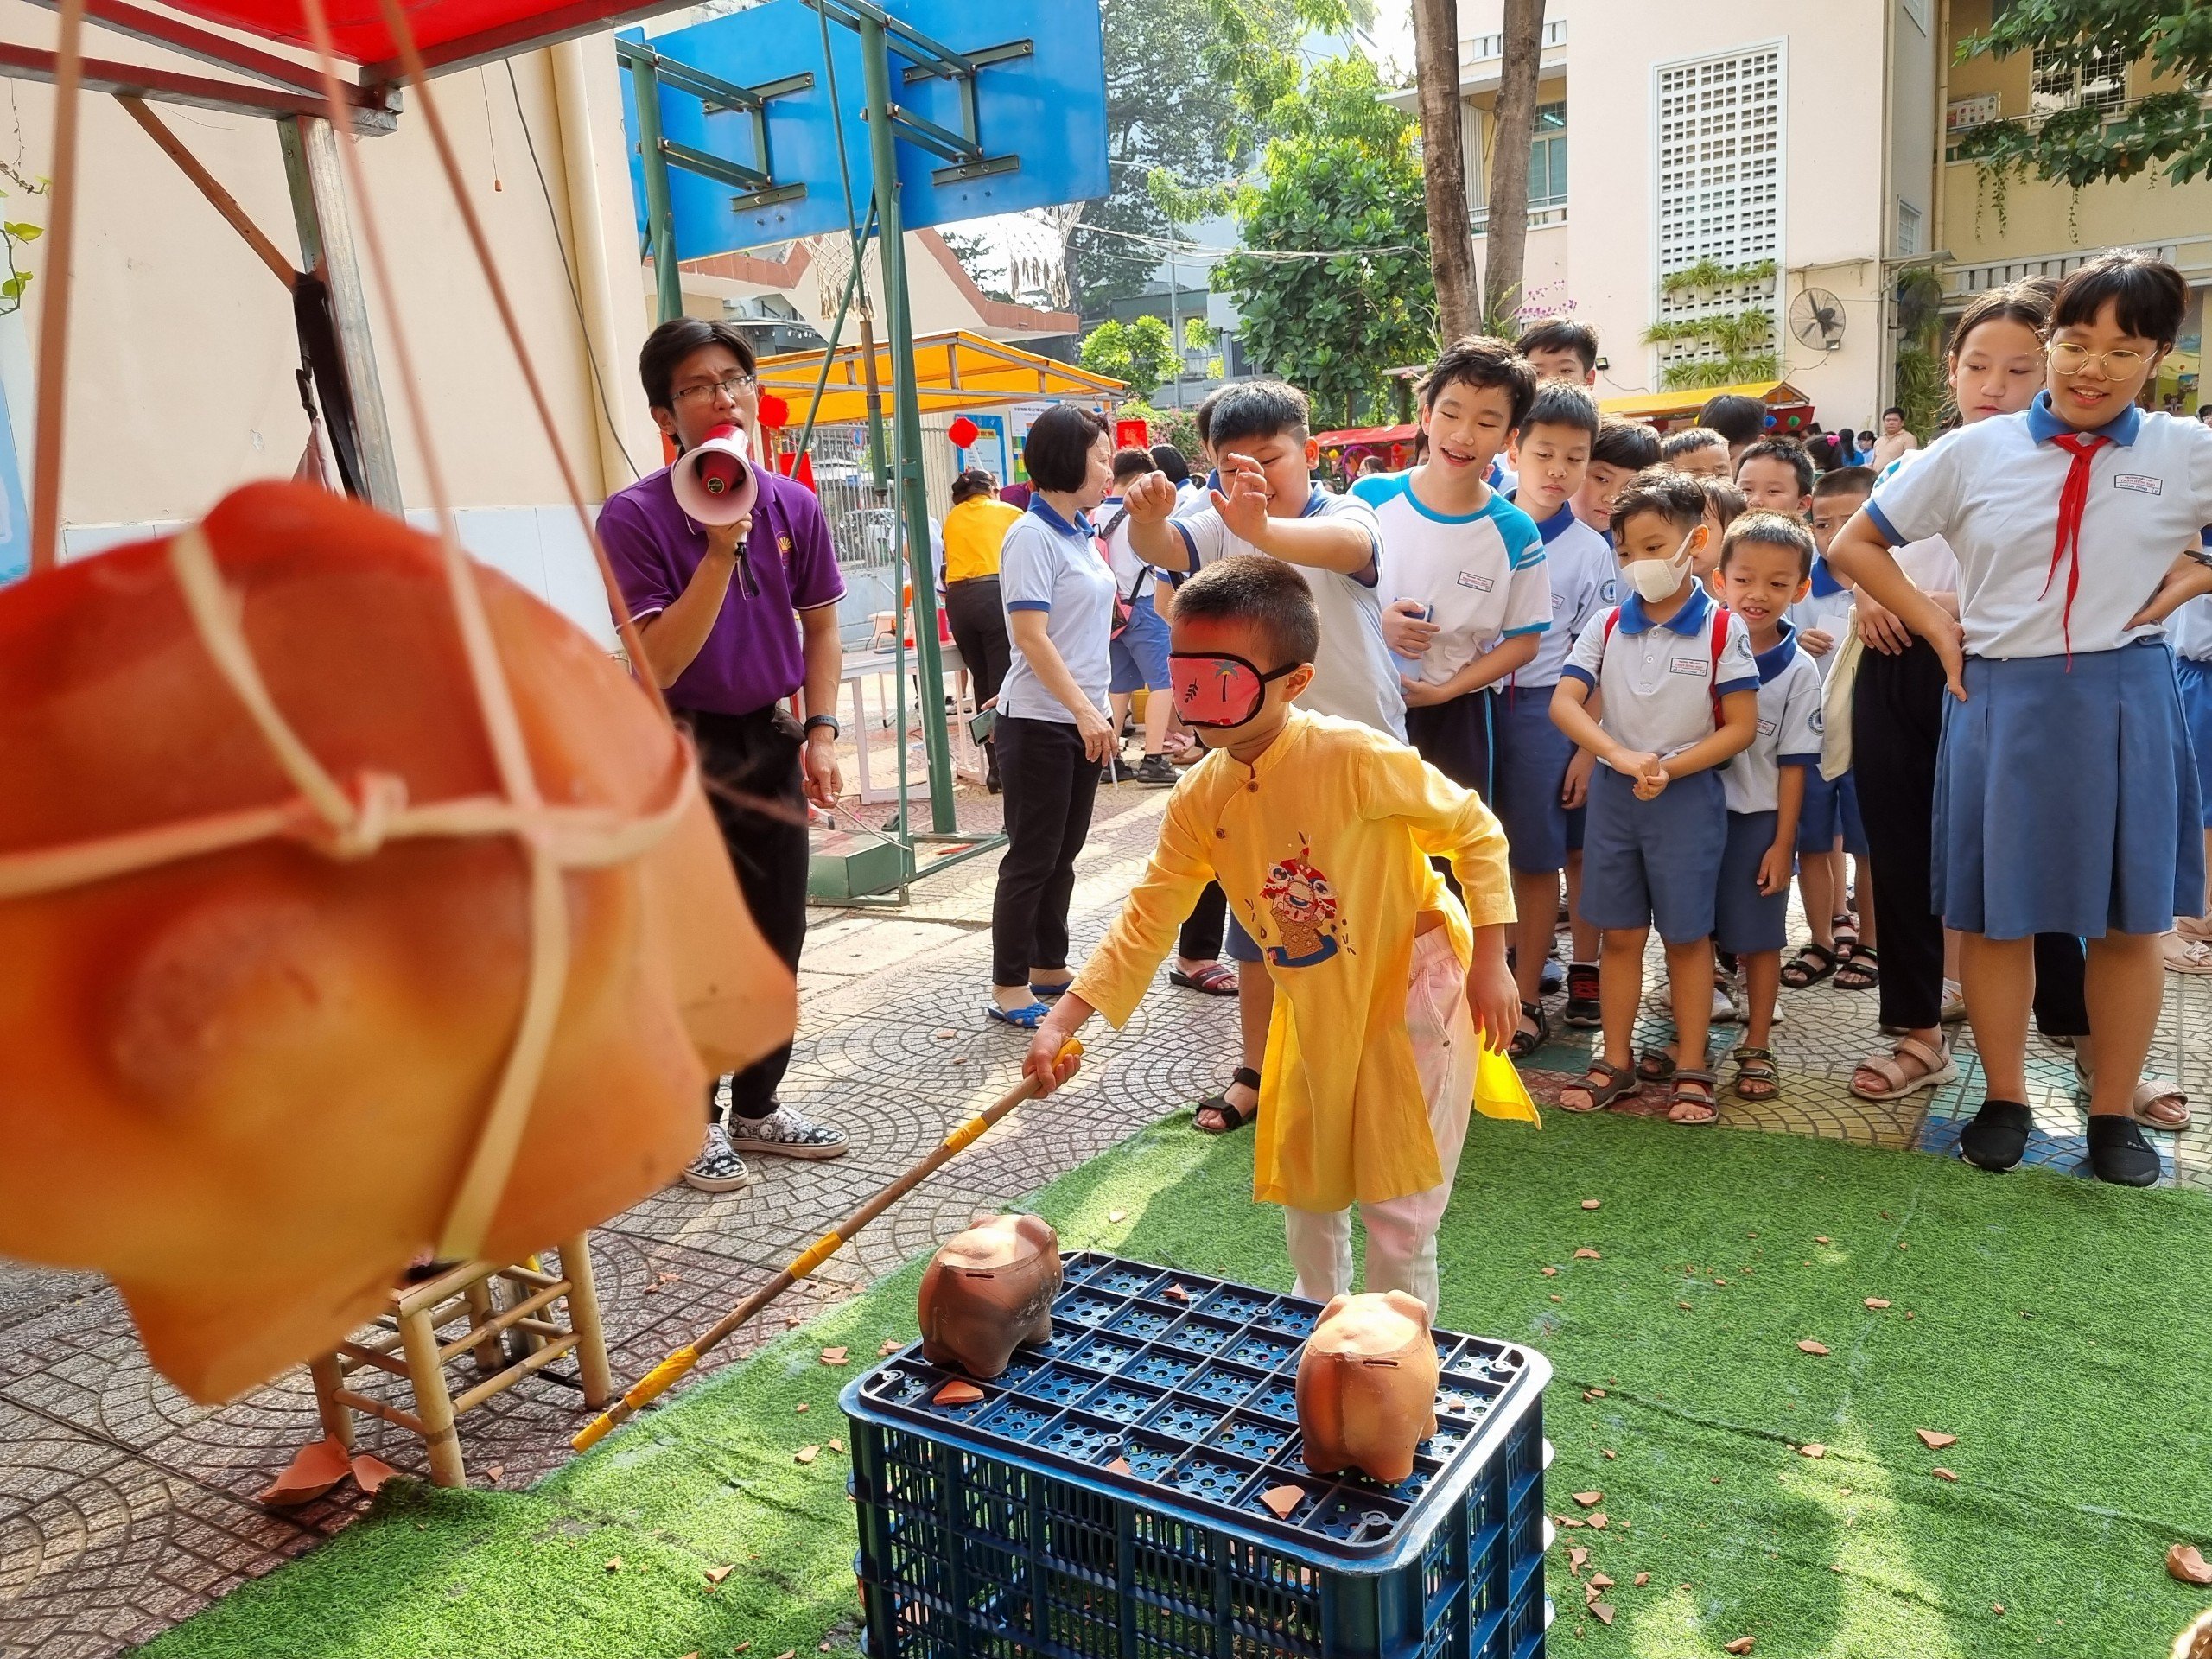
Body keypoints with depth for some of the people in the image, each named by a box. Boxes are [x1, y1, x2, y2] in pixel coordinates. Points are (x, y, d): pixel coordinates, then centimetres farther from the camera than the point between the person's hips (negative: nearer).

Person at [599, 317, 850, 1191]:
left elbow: (820, 627, 12)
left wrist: (821, 733, 1)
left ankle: (757, 1106, 30)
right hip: (686, 752, -5)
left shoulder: (794, 506, 0)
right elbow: (657, 665, -21)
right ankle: (693, 1120, 21)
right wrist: (721, 549, -26)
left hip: (772, 744, 5)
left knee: (777, 938, 12)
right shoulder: (636, 515, -15)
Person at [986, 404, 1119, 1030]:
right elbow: (1032, 637, -19)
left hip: (1082, 718, 8)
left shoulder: (1082, 532, 11)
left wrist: (1096, 708, 17)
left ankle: (1049, 967, 26)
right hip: (1041, 721, -8)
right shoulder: (1032, 537, -14)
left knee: (1063, 852, 14)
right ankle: (1008, 989, 9)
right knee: (1032, 857, -1)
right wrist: (1084, 710, -22)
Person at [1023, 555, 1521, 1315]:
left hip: (1412, 989, -6)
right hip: (1315, 1008, 6)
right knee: (1304, 1183, 20)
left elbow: (1475, 829, -16)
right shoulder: (1199, 799, -9)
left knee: (1397, 1204, -1)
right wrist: (1063, 1019, -15)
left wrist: (1490, 960, -17)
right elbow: (1147, 918, -6)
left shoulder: (1354, 757, -27)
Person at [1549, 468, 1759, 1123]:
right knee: (1619, 934, 10)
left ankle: (1689, 1068, 17)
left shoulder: (1722, 629, -8)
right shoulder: (1607, 624, 0)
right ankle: (1616, 1061, 21)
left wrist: (1669, 769, -20)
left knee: (1687, 935, 6)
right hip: (1614, 792, 3)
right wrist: (1622, 757, -24)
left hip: (1687, 795, -3)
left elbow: (1742, 726, -9)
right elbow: (1564, 702, -8)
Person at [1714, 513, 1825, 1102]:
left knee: (1757, 938, 8)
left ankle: (1756, 1048, 22)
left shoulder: (1799, 672, -6)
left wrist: (1783, 842, -4)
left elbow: (1793, 763, -4)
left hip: (1759, 817, -1)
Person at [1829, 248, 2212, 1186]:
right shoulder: (1974, 454, 0)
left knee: (2130, 917, 8)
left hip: (2125, 703, 0)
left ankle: (2114, 1112, 24)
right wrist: (1938, 628, -1)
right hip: (2000, 699, 0)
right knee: (1997, 911, 7)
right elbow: (1853, 544, 6)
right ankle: (2004, 1100, 23)